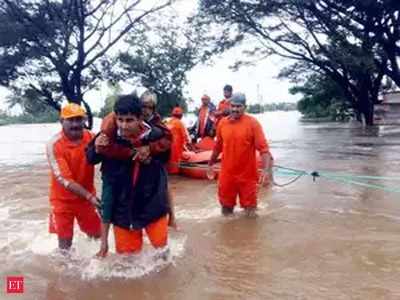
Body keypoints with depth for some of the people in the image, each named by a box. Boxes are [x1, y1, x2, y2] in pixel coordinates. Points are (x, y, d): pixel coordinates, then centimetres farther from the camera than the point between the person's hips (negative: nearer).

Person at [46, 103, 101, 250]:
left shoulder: (91, 137, -10)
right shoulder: (54, 145, -21)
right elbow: (63, 179, -23)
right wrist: (89, 196, -31)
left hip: (87, 196, 3)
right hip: (63, 199, -3)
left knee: (96, 234, 16)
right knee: (65, 241, 6)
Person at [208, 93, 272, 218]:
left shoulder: (253, 123, -11)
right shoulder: (222, 123, 1)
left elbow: (263, 148, -16)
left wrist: (266, 169, -28)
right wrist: (211, 163, 21)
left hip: (247, 174, -3)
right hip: (227, 173, 3)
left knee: (250, 209, 11)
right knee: (226, 206, 18)